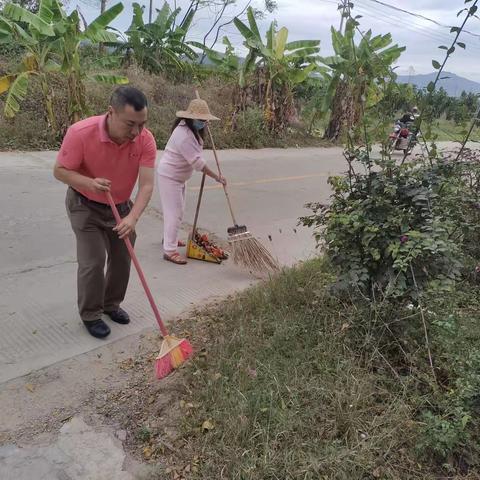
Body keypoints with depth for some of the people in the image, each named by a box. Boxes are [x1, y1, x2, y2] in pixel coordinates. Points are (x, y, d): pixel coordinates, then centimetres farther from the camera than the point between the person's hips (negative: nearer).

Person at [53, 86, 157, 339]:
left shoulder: (146, 140, -22)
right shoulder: (80, 133, -30)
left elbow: (147, 184, -25)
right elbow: (60, 171, -18)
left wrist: (132, 217, -40)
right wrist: (89, 183, -37)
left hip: (121, 206, 4)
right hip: (85, 206, -3)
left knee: (122, 258, 10)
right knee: (93, 261, -8)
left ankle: (112, 304, 33)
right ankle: (90, 314, 14)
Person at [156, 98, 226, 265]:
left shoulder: (190, 128, 4)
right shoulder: (184, 135, -28)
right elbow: (198, 162, -29)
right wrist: (217, 177, -23)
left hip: (178, 176, 10)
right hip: (169, 177, -10)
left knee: (177, 210, 20)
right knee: (174, 213, -11)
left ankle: (170, 238, 38)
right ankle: (169, 251, -7)